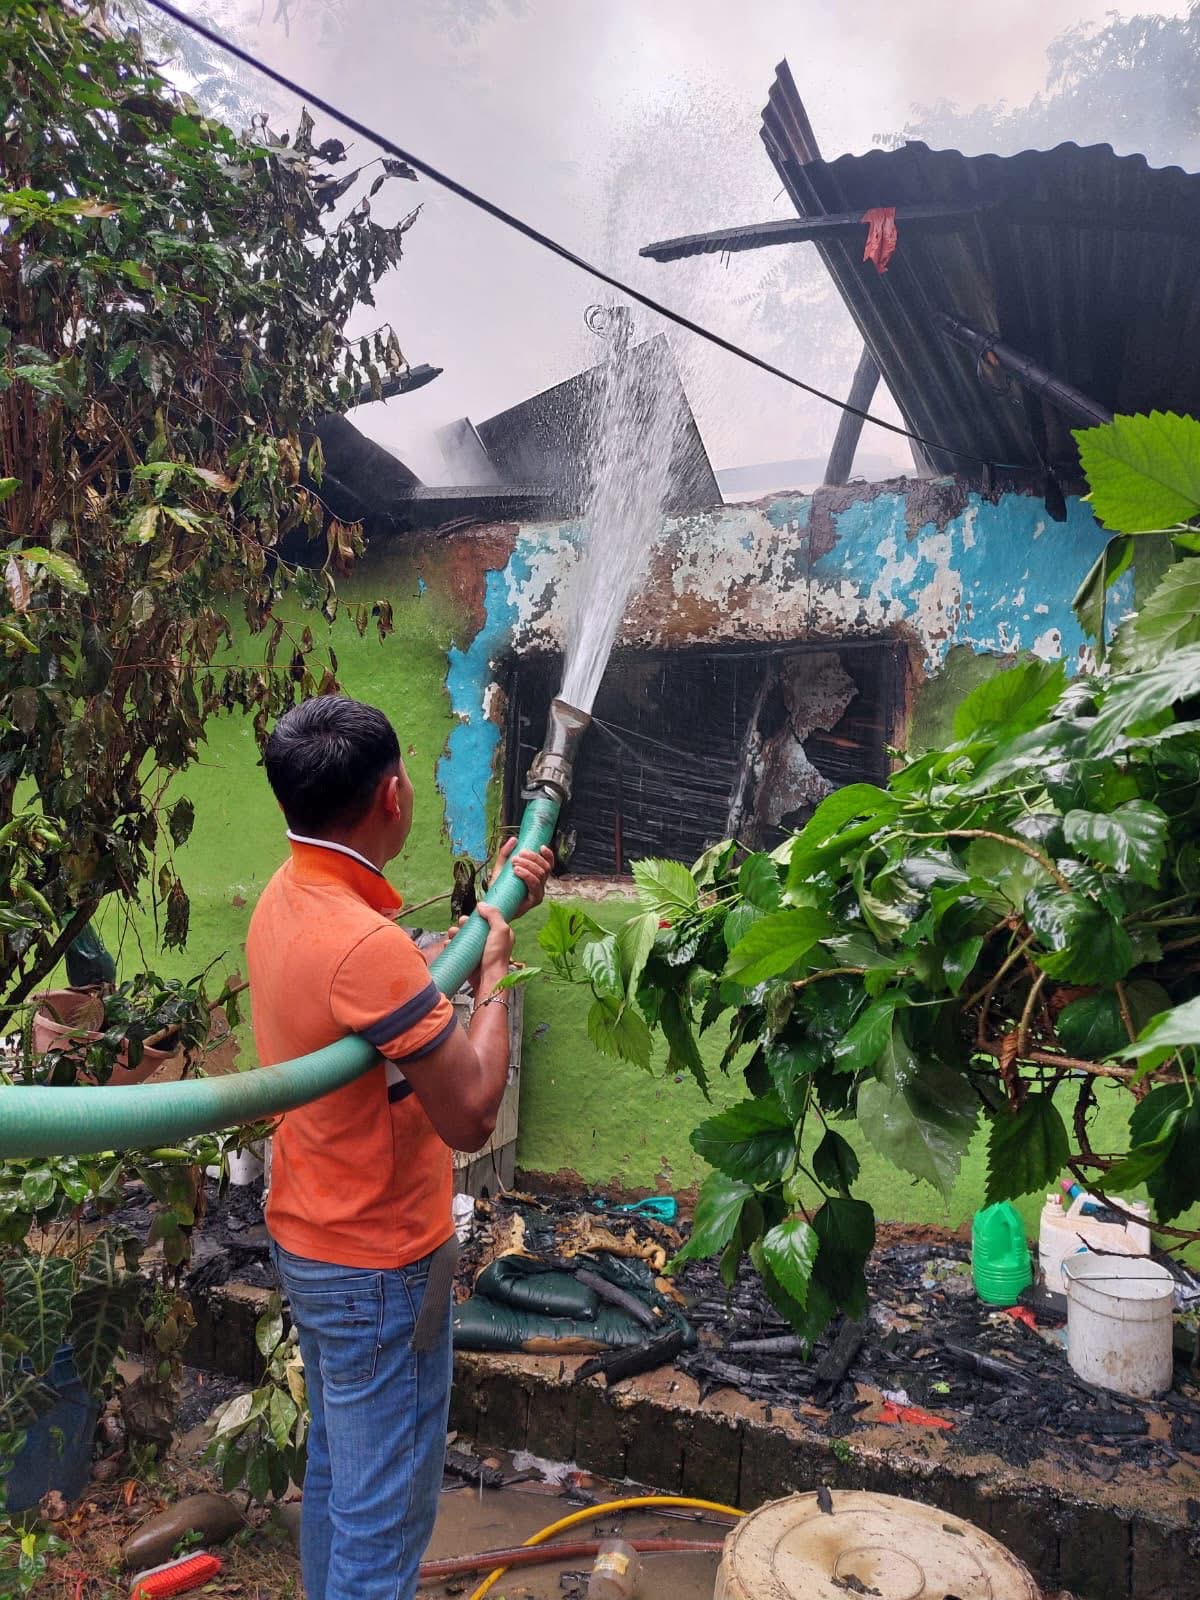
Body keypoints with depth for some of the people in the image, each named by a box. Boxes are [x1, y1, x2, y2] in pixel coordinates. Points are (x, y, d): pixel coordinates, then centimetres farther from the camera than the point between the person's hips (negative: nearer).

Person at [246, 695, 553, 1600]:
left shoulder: (288, 898, -1)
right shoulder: (366, 942, -31)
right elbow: (472, 1118, -27)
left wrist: (490, 907, 6)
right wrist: (495, 972, -15)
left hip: (311, 1239, 9)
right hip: (378, 1265, -9)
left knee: (335, 1472, 26)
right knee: (386, 1516, 8)